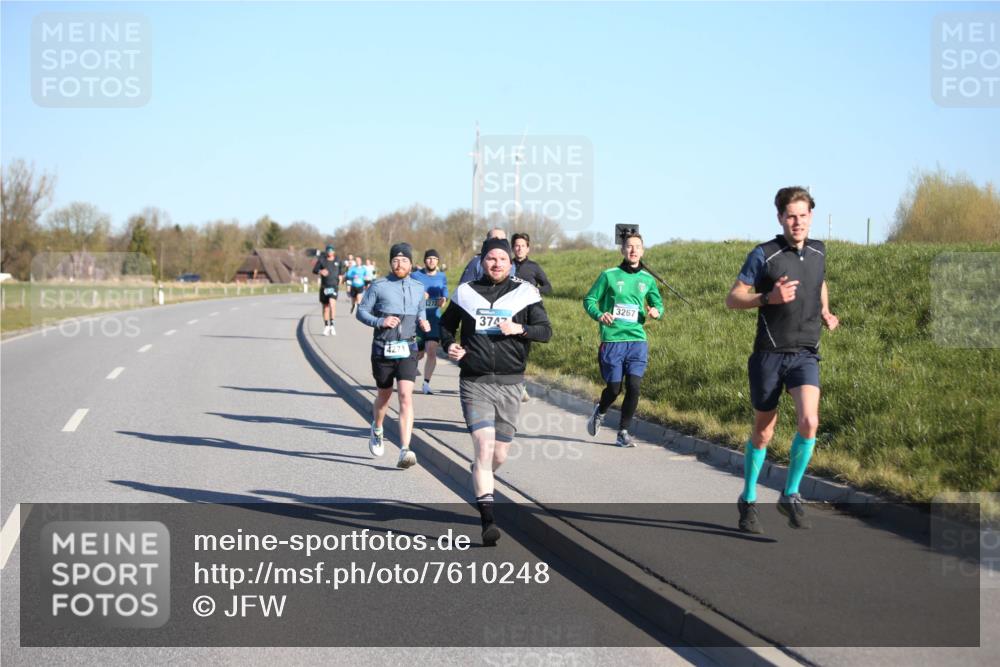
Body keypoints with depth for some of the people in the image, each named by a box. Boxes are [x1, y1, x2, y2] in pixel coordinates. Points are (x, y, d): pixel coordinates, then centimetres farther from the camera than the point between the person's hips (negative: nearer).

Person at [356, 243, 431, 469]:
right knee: (384, 395, 15)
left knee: (406, 396, -14)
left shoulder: (418, 288, 9)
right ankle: (377, 430, 47)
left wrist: (422, 322, 2)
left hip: (407, 350, 1)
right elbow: (361, 312, 1)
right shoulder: (379, 286, -2)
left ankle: (405, 451, -19)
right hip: (382, 349, -1)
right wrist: (380, 322, -17)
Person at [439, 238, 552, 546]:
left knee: (499, 456, 10)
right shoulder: (466, 292, 7)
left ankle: (480, 480, 45)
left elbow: (546, 331, -1)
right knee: (484, 446, -17)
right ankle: (488, 520, -19)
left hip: (509, 383, 1)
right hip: (474, 382, -1)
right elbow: (446, 324, 19)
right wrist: (449, 345, -2)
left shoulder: (525, 293, 3)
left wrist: (520, 329, -20)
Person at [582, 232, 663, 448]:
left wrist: (656, 312, -3)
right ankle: (600, 412, 34)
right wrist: (599, 315, -17)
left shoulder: (647, 279, 8)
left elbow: (658, 303, 21)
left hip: (637, 340, 2)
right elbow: (589, 300, 3)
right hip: (612, 340, -2)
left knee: (633, 387, -8)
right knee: (614, 388, 1)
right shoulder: (609, 276, -1)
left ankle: (623, 433, 6)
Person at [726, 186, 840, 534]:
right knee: (763, 432, 7)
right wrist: (768, 298, -23)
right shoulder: (763, 255, -7)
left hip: (805, 354, 3)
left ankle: (791, 495, -1)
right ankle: (748, 500, 26)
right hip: (770, 353, -3)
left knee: (809, 421, -19)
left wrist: (825, 313, 13)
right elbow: (732, 299, -7)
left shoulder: (818, 251, 7)